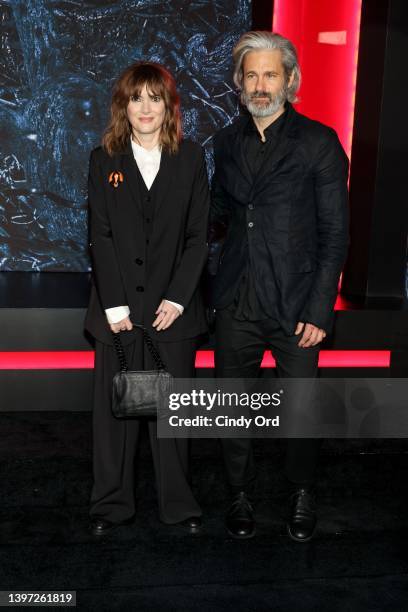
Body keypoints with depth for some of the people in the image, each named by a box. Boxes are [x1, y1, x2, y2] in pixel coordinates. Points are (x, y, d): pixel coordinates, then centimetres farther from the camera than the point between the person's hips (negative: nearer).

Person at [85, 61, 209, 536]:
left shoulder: (190, 158, 5)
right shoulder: (104, 159, 5)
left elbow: (198, 235, 0)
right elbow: (100, 237, -2)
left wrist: (177, 298, -9)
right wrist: (114, 305, -9)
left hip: (173, 307, 0)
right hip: (119, 306, 0)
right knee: (114, 407, 7)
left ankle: (178, 502, 23)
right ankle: (111, 503, 23)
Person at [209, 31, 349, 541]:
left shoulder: (319, 142, -4)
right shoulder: (227, 141, 8)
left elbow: (334, 234, -6)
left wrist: (319, 310, -11)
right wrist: (210, 230, -5)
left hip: (294, 306, -3)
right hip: (235, 303, 4)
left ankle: (301, 493, 35)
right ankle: (240, 494, 34)